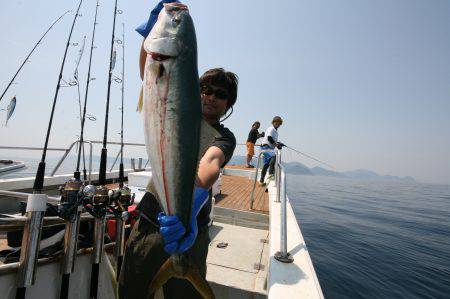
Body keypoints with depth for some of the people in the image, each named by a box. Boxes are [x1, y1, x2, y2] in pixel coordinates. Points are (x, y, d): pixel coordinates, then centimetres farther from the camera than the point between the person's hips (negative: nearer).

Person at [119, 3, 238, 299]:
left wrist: (190, 207, -48)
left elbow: (210, 164, -30)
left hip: (185, 230, -4)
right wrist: (153, 28, -10)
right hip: (147, 222, 4)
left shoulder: (224, 137, -6)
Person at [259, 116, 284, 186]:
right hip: (266, 147, -11)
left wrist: (278, 143, 13)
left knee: (266, 164, 12)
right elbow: (269, 138, -21)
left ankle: (261, 181, 19)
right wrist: (277, 145, -16)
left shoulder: (275, 130, 24)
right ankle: (271, 173, -35)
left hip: (269, 148, 11)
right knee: (274, 156, -34)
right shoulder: (271, 129, -7)